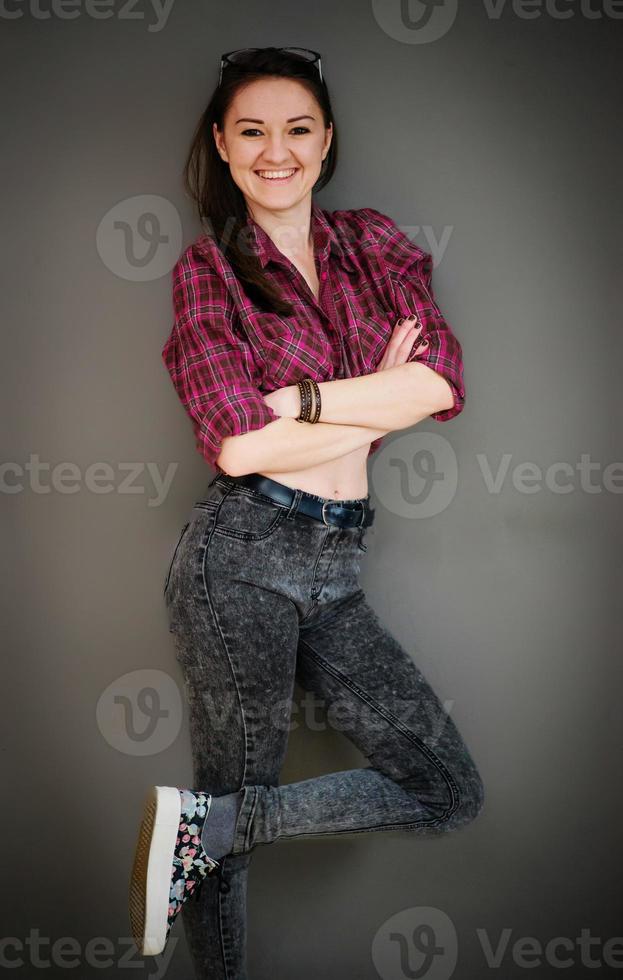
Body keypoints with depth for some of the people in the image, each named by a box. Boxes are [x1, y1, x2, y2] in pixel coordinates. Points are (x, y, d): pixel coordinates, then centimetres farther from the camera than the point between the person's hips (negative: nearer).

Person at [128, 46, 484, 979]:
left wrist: (297, 397, -11)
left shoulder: (374, 242, 11)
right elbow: (238, 445, -13)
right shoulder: (206, 270, 0)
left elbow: (443, 382, -5)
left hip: (336, 569, 5)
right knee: (242, 801, 2)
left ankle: (201, 823, 10)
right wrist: (379, 406, -6)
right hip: (243, 556, -5)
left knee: (452, 792, 5)